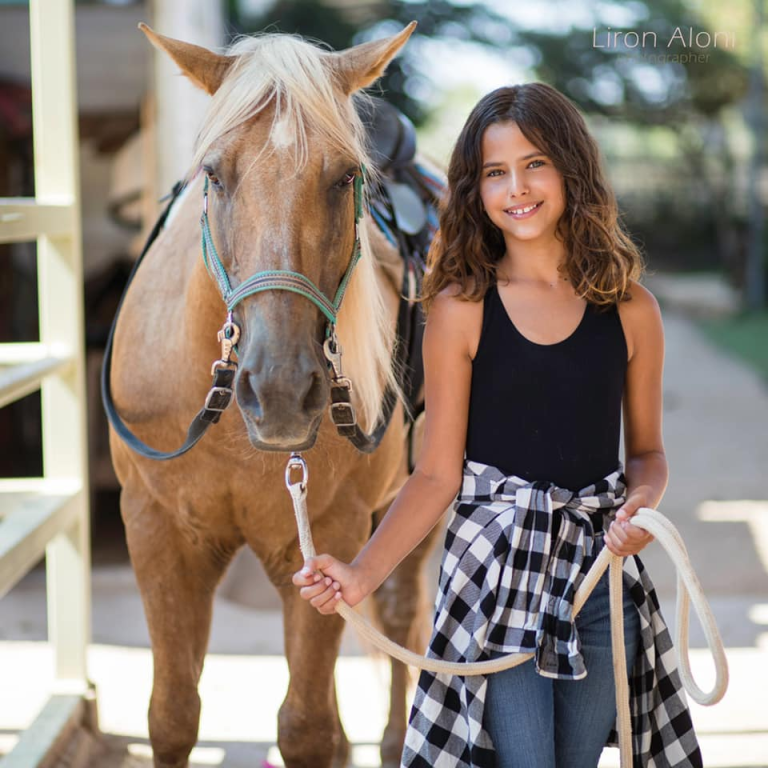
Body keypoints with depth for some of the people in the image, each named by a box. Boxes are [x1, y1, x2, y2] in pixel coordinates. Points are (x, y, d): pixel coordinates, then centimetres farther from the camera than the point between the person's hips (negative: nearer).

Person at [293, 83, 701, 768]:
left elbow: (646, 452, 11)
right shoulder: (461, 309, -3)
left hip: (601, 562, 3)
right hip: (496, 566, -3)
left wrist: (639, 505, -11)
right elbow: (438, 474, -4)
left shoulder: (629, 308, 3)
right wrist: (363, 573, -16)